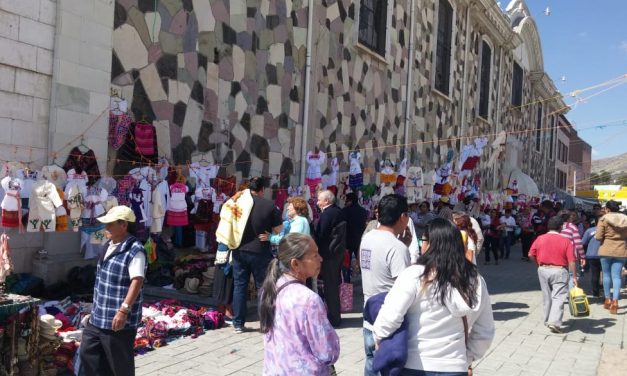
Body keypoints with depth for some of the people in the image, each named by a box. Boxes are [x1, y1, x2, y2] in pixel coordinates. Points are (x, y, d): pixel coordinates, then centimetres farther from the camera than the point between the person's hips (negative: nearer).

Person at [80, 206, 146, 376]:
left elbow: (137, 281, -28)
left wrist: (123, 310, -34)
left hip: (117, 321, -9)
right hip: (97, 318, 10)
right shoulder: (108, 245, 10)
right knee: (87, 353, 19)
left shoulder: (134, 251, -20)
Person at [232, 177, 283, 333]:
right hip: (260, 252, -2)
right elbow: (278, 229, -4)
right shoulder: (269, 205, -9)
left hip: (240, 250, 2)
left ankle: (238, 323, 13)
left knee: (239, 286, 10)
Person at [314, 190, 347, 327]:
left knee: (329, 285, -1)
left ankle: (333, 317, 5)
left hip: (328, 253, -9)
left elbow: (321, 235, -20)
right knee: (334, 283, 17)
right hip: (338, 252, 9)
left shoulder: (327, 214, -18)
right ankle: (335, 315, 27)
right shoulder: (338, 212, 10)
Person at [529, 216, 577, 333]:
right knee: (558, 298, -1)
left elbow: (531, 255, 0)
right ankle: (555, 322, -13)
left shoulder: (540, 238, 0)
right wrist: (574, 277, -3)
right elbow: (571, 261, -9)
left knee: (547, 297, 15)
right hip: (559, 271, -3)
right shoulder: (566, 241, -7)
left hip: (543, 270, 3)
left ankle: (547, 320, 25)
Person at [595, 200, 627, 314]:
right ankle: (615, 301, -9)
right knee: (616, 276, 3)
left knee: (606, 274, 11)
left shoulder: (604, 219, -9)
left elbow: (598, 237, -12)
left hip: (606, 250, -2)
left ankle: (607, 300, 17)